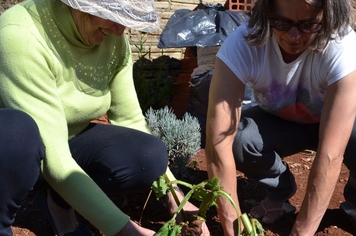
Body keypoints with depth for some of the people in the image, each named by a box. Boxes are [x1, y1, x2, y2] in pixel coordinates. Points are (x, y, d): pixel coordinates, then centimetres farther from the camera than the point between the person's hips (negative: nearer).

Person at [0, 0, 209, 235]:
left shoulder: (113, 39, -12)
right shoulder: (20, 36, -31)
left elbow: (130, 120, -7)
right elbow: (51, 157, -35)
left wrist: (174, 195, -16)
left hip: (69, 141, 6)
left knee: (150, 158, -22)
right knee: (21, 141, -40)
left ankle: (59, 201, 4)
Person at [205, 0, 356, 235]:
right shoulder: (242, 45, -32)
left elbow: (330, 154, -39)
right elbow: (218, 143, -38)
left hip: (333, 123, 0)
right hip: (276, 120, 1)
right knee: (236, 137, -32)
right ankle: (280, 188, 2)